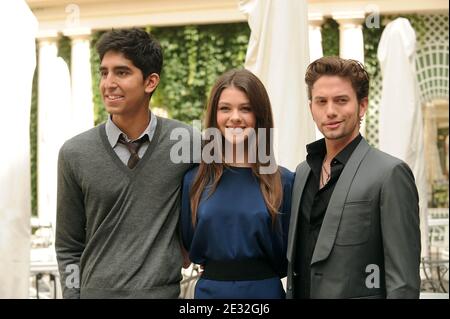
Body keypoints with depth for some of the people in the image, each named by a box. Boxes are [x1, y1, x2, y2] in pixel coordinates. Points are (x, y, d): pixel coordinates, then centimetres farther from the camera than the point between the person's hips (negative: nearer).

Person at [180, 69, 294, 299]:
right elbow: (189, 246, 6)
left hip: (265, 289, -1)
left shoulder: (282, 181, -6)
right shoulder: (195, 179, -2)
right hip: (209, 290, 1)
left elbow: (286, 258, 0)